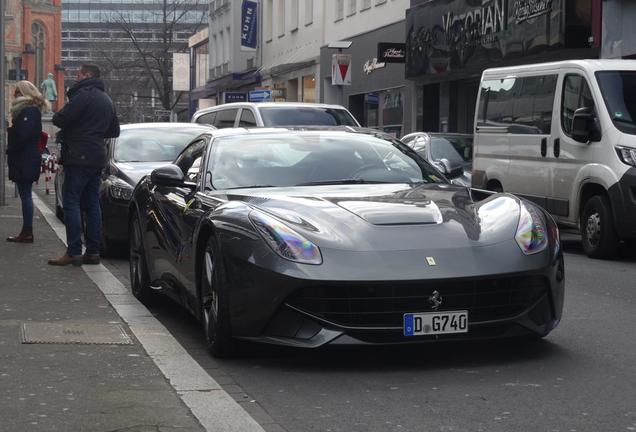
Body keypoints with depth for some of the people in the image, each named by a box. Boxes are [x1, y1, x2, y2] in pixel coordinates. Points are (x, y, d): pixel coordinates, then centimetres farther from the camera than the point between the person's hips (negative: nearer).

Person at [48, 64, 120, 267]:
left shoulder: (83, 95, -12)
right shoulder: (106, 99, 19)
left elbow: (60, 119, -17)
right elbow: (114, 131, 27)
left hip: (79, 158, -9)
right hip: (98, 158, 9)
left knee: (71, 202, -7)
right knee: (92, 203, 10)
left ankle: (73, 252, -11)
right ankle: (93, 251, 11)